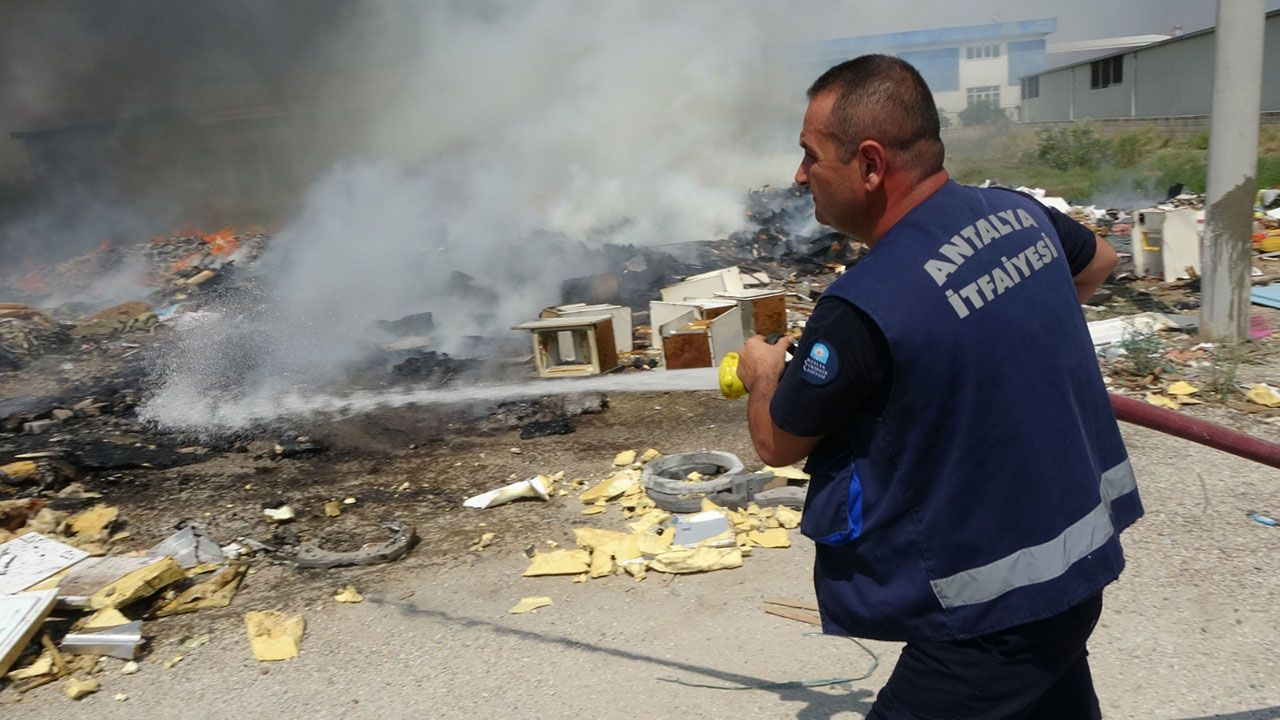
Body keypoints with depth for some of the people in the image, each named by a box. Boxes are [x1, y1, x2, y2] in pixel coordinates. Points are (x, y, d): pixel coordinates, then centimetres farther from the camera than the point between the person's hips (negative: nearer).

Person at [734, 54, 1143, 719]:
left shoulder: (862, 308, -28)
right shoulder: (1017, 211, -4)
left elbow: (777, 444, -10)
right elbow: (1099, 262, 21)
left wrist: (763, 372, 11)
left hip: (994, 615, -8)